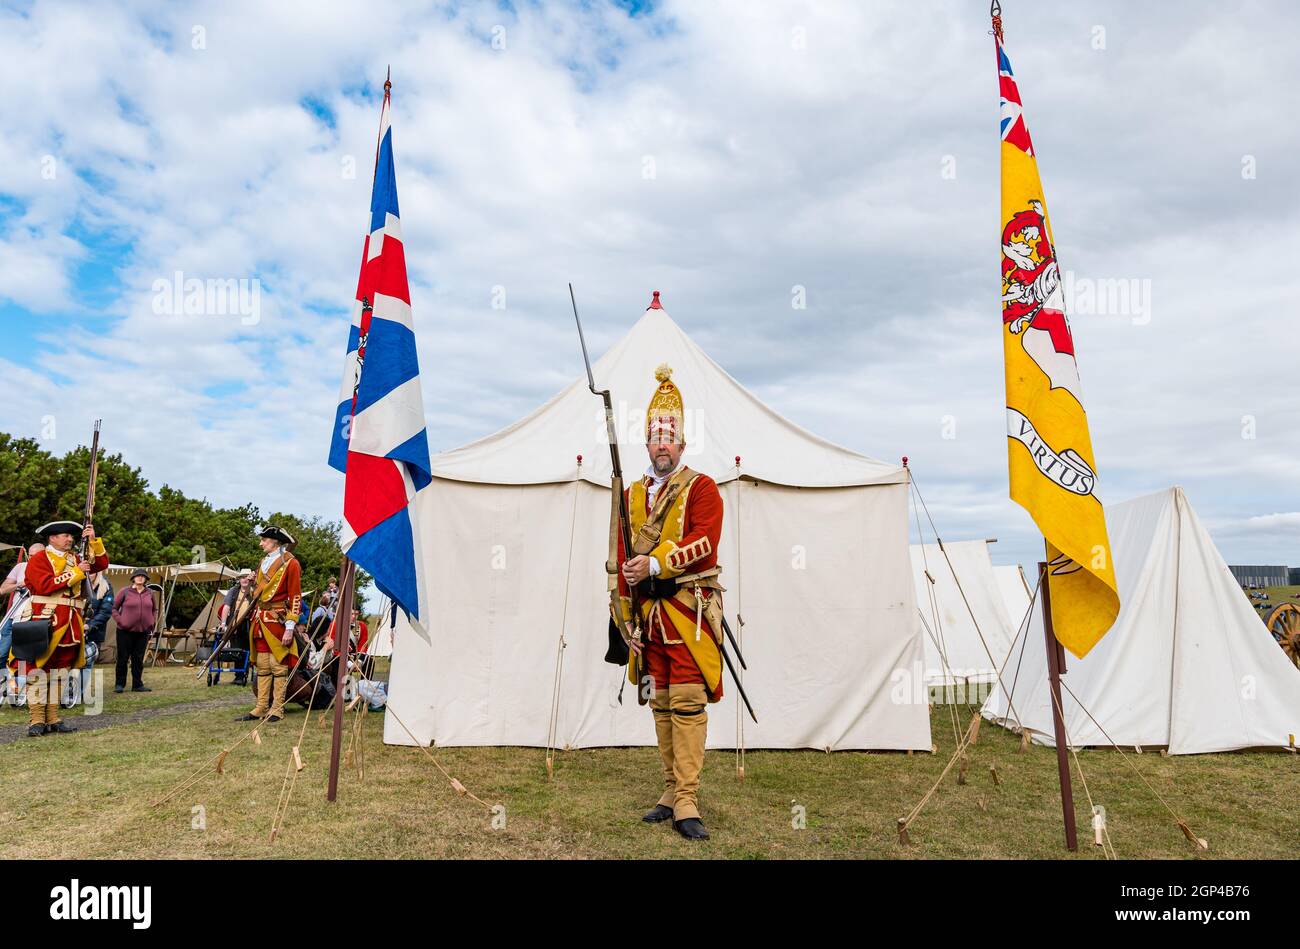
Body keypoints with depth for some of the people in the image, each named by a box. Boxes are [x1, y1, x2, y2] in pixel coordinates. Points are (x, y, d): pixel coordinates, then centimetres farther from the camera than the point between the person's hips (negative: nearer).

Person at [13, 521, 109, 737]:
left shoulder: (74, 558, 16)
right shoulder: (38, 559, -5)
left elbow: (102, 563, 12)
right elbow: (45, 585, -18)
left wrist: (93, 540, 1)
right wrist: (76, 572, -16)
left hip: (69, 625, 7)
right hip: (44, 622, -7)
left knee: (59, 672, 10)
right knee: (38, 671, -3)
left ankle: (52, 719, 16)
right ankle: (36, 721, 0)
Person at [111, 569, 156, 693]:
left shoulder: (150, 593, 8)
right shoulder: (125, 592, -3)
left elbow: (154, 610, 19)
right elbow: (114, 608, 2)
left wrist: (152, 622, 7)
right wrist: (120, 621, -9)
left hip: (143, 631, 3)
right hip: (125, 631, -3)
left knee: (138, 659, 8)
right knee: (123, 658, 2)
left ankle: (137, 684, 15)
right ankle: (119, 684, 13)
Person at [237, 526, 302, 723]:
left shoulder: (290, 563, -7)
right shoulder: (263, 562, 17)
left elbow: (295, 598, -10)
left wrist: (290, 627, -16)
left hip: (277, 620, -7)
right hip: (260, 621, 7)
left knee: (278, 666, -3)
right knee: (262, 667, 9)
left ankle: (277, 710, 2)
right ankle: (261, 708, 15)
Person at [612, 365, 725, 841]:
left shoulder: (701, 488, -1)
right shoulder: (633, 494, 14)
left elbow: (704, 543, -15)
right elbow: (624, 560, 12)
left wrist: (655, 564, -22)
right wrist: (627, 616, 7)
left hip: (688, 611, -5)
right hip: (648, 613, 5)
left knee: (687, 701, -8)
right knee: (660, 703, 10)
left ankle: (686, 802, -3)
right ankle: (672, 792, 21)